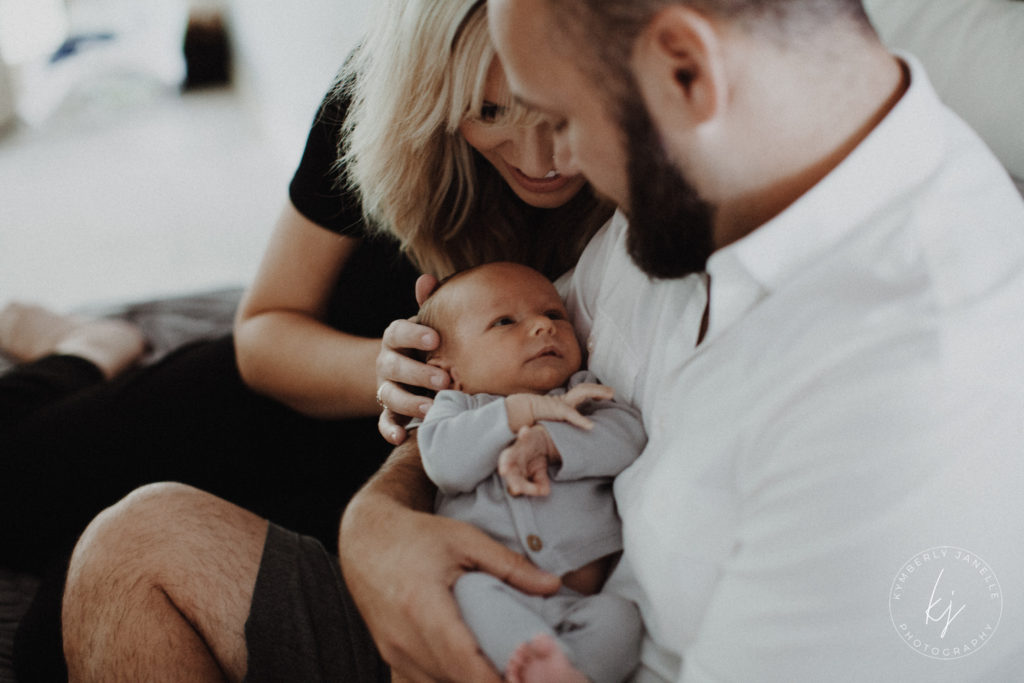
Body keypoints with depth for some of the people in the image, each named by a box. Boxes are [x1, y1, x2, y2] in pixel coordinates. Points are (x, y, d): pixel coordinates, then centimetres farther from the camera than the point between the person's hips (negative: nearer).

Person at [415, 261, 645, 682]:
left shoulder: (582, 394, 22)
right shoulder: (456, 406, 18)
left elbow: (627, 436, 1)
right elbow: (446, 463, -5)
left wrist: (543, 441, -12)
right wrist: (524, 409, -8)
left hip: (581, 596, 1)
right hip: (497, 586, -1)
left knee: (619, 617, -29)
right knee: (468, 591, -33)